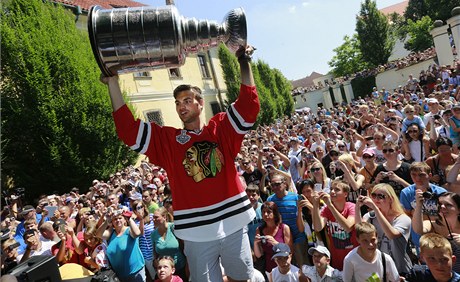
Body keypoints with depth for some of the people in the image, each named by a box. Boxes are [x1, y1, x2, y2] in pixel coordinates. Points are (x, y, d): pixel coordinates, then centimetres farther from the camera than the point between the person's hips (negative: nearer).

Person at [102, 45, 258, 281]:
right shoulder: (167, 140, 3)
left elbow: (249, 106, -2)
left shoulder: (221, 129, 4)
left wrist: (244, 63, -7)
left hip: (233, 224, 1)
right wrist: (113, 83, -7)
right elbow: (127, 129, -3)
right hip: (197, 232, 0)